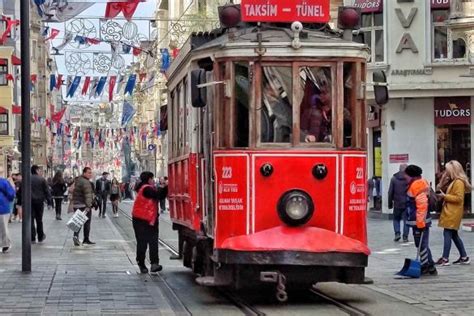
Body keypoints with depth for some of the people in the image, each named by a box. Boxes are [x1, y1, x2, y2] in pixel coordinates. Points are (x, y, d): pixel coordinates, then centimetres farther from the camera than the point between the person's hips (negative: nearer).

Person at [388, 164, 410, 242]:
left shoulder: (394, 178, 1)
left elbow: (390, 192, 3)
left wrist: (390, 204, 9)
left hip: (397, 204, 1)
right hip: (407, 204, -1)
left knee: (396, 219, 16)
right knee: (406, 220, 6)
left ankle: (397, 233, -1)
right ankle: (405, 236, 1)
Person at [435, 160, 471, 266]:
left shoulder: (459, 182, -14)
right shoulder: (453, 181, 17)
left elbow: (458, 198, -19)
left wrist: (445, 196, -18)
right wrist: (443, 195, 7)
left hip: (453, 213, -10)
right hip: (450, 212, 10)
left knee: (447, 234, -10)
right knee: (454, 235, 12)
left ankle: (445, 259, -9)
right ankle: (464, 257, 17)